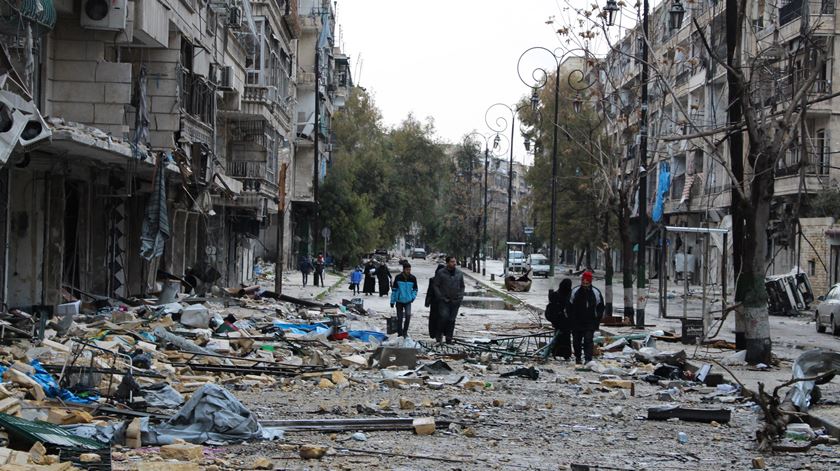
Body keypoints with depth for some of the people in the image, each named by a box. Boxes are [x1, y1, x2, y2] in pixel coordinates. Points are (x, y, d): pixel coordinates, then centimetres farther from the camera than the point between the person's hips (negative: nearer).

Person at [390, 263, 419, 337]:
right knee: (399, 318, 6)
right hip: (399, 301, 0)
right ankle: (400, 333, 20)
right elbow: (394, 290, 1)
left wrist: (413, 297, -3)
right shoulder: (398, 277, -6)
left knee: (408, 315, -19)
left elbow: (415, 289, 12)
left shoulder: (412, 278, -2)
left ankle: (405, 331, -2)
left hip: (408, 301, 0)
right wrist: (392, 301, 1)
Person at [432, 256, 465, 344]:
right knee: (444, 317, -16)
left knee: (452, 320, 4)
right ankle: (439, 336, 0)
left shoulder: (459, 273, 10)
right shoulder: (440, 273, -2)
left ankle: (449, 338, 10)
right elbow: (435, 286, -2)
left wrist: (460, 297, 5)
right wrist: (441, 297, -10)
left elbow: (462, 286, 19)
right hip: (444, 301, -4)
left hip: (455, 301, 4)